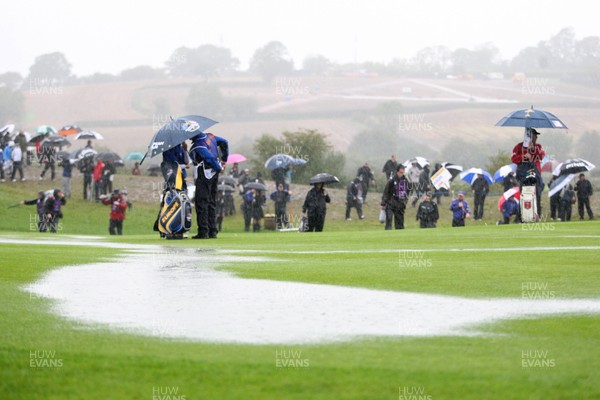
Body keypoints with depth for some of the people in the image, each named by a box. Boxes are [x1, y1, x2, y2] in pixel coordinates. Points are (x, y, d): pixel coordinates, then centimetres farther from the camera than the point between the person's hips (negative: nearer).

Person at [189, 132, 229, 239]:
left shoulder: (197, 145, -20)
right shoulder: (209, 136, 6)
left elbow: (209, 157, -25)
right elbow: (224, 142, 16)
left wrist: (219, 168, -10)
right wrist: (224, 159, 19)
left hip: (204, 174, -9)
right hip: (214, 173, 9)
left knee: (201, 202, -4)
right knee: (211, 202, 13)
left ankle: (203, 231, -8)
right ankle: (213, 231, 15)